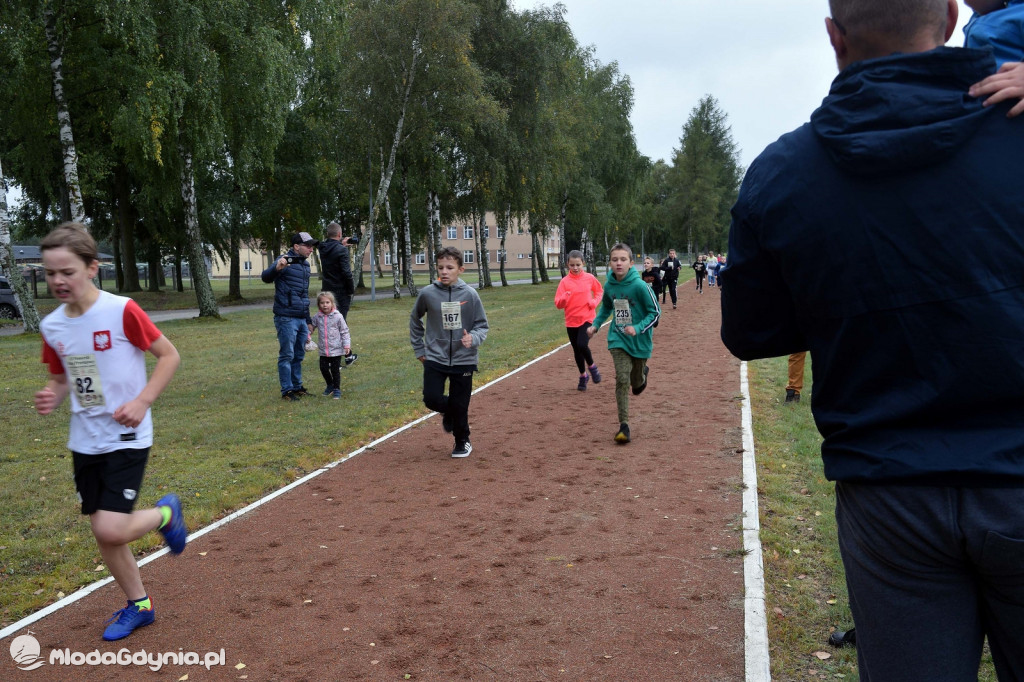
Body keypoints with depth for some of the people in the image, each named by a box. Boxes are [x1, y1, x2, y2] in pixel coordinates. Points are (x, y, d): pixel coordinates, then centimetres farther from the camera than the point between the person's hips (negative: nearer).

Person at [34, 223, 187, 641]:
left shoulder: (122, 311, -17)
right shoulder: (51, 326, 0)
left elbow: (169, 356, -9)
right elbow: (60, 378, 15)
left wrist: (142, 401, -19)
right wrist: (52, 398, -7)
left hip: (127, 438, -6)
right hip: (84, 442, 6)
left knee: (112, 531, -15)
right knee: (102, 532, 11)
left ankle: (165, 513, 17)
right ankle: (138, 605, 30)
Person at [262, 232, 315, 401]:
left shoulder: (305, 264, 15)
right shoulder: (286, 261, -9)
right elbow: (265, 277, -22)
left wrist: (308, 319, 23)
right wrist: (277, 268, -43)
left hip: (301, 319, 8)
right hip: (287, 318, -8)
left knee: (299, 356, 14)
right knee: (287, 355, -1)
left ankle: (297, 387, 23)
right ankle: (287, 391, 6)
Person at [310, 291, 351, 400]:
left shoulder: (338, 316, -8)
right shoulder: (317, 317, 0)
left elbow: (344, 331, -4)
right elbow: (311, 326, 15)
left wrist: (347, 345, -9)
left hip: (336, 349, -3)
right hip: (323, 350, 4)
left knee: (335, 370, 0)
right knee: (323, 368, 7)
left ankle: (337, 389, 15)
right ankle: (330, 385, 31)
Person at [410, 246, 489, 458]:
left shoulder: (470, 294, -9)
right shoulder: (427, 293, -7)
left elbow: (482, 325, -1)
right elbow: (415, 320, 10)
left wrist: (473, 338, -22)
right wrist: (419, 349, 10)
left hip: (464, 359, -1)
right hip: (435, 358, 1)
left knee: (460, 405, 4)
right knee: (432, 399, -7)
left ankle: (462, 442, 30)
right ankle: (448, 411, 29)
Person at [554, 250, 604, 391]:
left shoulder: (589, 278, -3)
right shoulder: (565, 281, -5)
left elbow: (598, 291, 16)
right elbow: (558, 304, -8)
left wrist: (594, 301, -3)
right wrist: (564, 299, -29)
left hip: (587, 319, -2)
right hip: (571, 321, 2)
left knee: (582, 345, -21)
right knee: (576, 350, 10)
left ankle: (591, 366, 8)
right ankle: (583, 375, 32)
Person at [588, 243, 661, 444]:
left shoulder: (640, 286, -20)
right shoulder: (609, 285, -5)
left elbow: (655, 312, -12)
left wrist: (638, 328, -25)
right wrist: (595, 324, 4)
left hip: (640, 342, -2)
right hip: (618, 339, 2)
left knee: (636, 385, 14)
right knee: (622, 379, -12)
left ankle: (642, 372, 51)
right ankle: (623, 425, -6)